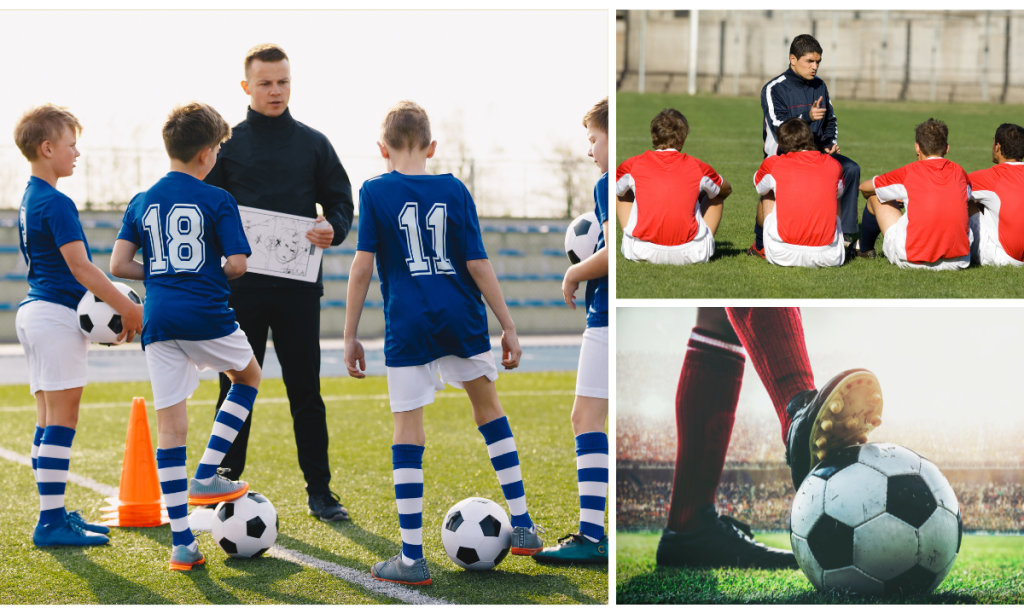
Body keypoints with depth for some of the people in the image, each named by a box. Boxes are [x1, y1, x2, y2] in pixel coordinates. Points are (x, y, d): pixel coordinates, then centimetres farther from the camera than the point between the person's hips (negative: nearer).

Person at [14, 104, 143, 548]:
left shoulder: (29, 201, 16)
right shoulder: (56, 204, -15)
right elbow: (79, 266, -20)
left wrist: (109, 311, 18)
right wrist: (128, 309, -17)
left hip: (35, 311, 10)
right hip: (56, 316, -10)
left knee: (50, 418, 12)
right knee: (62, 417, -8)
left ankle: (54, 515, 15)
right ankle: (51, 522, -9)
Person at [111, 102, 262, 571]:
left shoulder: (142, 202, 9)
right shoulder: (218, 201, -3)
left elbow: (119, 265, 4)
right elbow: (238, 264, -8)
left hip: (158, 321, 4)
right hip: (206, 317, -4)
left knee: (170, 426, 5)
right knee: (248, 378, 26)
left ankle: (181, 544, 2)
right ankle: (206, 476, 13)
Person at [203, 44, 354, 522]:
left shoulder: (313, 144, 9)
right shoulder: (226, 144, 6)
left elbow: (341, 202, 11)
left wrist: (332, 229, -10)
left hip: (298, 284, 1)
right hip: (241, 284, -1)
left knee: (306, 392, 3)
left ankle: (319, 490, 9)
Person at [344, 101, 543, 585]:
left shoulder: (375, 192, 0)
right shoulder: (454, 190, 5)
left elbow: (362, 266, -5)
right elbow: (477, 264, 2)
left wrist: (350, 336, 1)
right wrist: (508, 326, 7)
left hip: (408, 327, -3)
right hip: (461, 318, 3)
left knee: (408, 431, 1)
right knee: (488, 406, 21)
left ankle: (411, 558, -1)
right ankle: (523, 527, 21)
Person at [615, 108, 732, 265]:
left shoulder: (633, 165, 2)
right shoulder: (697, 167, 3)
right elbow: (727, 190, 24)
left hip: (641, 252, 0)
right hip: (691, 254, 0)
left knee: (622, 192, 25)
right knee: (717, 194, 25)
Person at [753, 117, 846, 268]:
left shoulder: (772, 164, 2)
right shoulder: (833, 165, 7)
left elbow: (758, 187, 27)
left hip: (782, 255, -1)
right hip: (828, 258, 1)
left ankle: (761, 248, 38)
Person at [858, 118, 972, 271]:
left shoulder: (909, 172, -4)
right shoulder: (959, 172, 5)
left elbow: (865, 187, 13)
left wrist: (894, 197, 37)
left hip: (913, 261, -3)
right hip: (957, 261, 3)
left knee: (876, 196, 17)